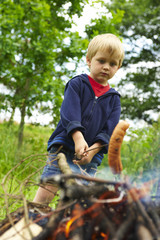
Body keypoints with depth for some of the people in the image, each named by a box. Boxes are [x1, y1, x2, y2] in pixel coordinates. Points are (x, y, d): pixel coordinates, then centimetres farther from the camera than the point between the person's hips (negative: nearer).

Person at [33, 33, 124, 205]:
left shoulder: (114, 98, 13)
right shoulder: (77, 84, 5)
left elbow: (109, 129, 4)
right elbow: (69, 113, -9)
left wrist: (92, 150, -12)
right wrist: (78, 139, -24)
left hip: (92, 155, 3)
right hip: (63, 147, -3)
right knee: (43, 198, -11)